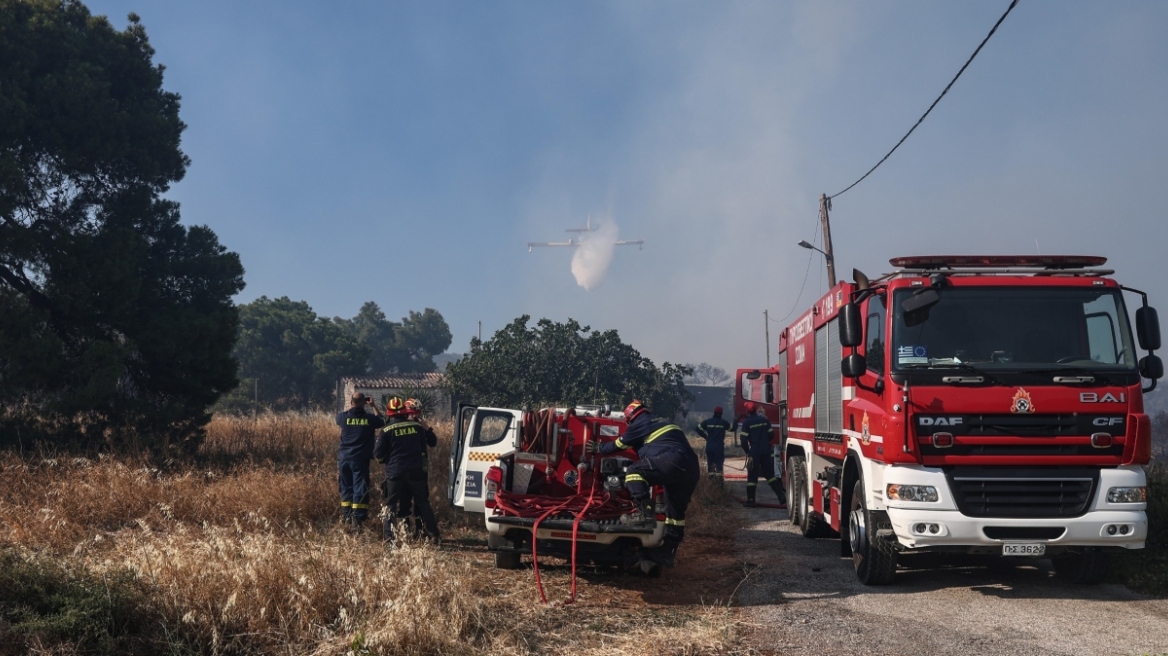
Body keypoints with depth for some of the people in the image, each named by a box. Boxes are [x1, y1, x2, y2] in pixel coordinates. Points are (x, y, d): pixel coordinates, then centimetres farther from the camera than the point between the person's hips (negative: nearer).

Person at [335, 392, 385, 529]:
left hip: (344, 458, 3)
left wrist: (350, 406, 27)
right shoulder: (370, 418, -5)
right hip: (360, 459, -2)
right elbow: (382, 421, 17)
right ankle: (357, 518, -10)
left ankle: (347, 516, 16)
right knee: (360, 488, -2)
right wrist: (374, 406, 21)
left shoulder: (344, 417, -3)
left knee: (346, 488, 14)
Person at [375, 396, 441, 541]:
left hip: (395, 473, -3)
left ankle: (389, 535, -4)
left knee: (392, 505, 6)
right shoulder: (418, 426, 5)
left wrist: (385, 460, 15)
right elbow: (433, 442, 16)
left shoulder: (386, 430, -5)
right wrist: (427, 429, 31)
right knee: (422, 502, 14)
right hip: (416, 472, 3)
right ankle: (433, 533, 13)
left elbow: (378, 454, -6)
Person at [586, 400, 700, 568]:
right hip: (692, 468, 9)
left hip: (673, 462, -9)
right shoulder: (662, 423, 33)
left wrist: (598, 448, 35)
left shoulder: (640, 424, 9)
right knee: (676, 511, 15)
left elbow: (619, 444, 19)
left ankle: (645, 513, -17)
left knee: (634, 472, -4)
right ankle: (667, 552, 20)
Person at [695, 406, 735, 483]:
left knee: (710, 463, 10)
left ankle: (711, 481, 11)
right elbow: (732, 428, 7)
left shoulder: (707, 422, 0)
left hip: (709, 447, 3)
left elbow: (698, 429, 4)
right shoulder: (723, 422, -5)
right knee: (719, 464, -1)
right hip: (719, 447, -3)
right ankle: (719, 482, -7)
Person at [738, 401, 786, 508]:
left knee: (752, 476, 2)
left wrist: (747, 451, 2)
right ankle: (781, 496, 7)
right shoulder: (765, 420, 5)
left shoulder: (746, 422, -9)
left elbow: (743, 439, -12)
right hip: (766, 452, 4)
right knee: (770, 474, 13)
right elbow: (770, 435, 11)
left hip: (754, 452, -4)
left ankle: (750, 500, 1)